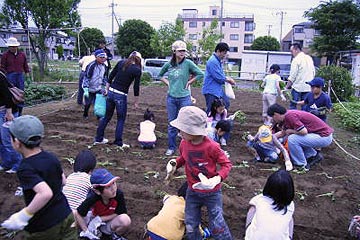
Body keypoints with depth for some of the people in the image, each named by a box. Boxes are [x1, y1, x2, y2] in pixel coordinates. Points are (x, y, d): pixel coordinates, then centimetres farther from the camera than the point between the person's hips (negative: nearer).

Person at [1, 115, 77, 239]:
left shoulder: (25, 169, -23)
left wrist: (23, 215, -23)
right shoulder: (52, 158, -3)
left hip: (44, 228, -5)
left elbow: (46, 193, -36)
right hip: (66, 216, 5)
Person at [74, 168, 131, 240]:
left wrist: (99, 219, -22)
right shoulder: (92, 198, -28)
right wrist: (86, 232, -20)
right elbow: (78, 214, -22)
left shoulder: (119, 194, -28)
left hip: (109, 223, -1)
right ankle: (96, 232, 3)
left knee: (126, 220, -35)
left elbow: (119, 214, -18)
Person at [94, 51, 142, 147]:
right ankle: (118, 143, 15)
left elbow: (111, 76, 8)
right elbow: (136, 87, -5)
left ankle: (98, 139, 28)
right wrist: (136, 102, 5)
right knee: (121, 119, 11)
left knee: (107, 116, 18)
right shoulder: (137, 70, -6)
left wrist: (107, 89, 17)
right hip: (121, 96, -5)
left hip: (111, 92, 5)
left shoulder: (121, 62, 6)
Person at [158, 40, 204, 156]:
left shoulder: (188, 63, -6)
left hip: (184, 98, -3)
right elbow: (160, 75, 20)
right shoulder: (168, 64, 3)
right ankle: (171, 147, 23)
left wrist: (189, 82, -3)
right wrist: (168, 83, 6)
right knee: (171, 124, 10)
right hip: (171, 98, 3)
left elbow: (200, 74, -2)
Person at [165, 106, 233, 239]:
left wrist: (217, 179, -32)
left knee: (216, 226, 5)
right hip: (192, 192, 5)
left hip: (212, 192, -4)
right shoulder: (184, 144, -10)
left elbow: (227, 164, -16)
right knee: (190, 227, 14)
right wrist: (174, 163, -8)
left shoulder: (211, 147, -26)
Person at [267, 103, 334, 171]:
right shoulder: (287, 116, 9)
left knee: (292, 139, -20)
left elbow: (304, 131, -26)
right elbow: (282, 133, 25)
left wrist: (290, 131, -10)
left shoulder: (290, 115, -21)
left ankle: (302, 165, -3)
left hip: (324, 137, -10)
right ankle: (314, 155, 25)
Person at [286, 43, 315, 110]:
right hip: (308, 87, 7)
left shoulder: (296, 59, -9)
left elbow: (292, 76, -12)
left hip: (298, 87, -7)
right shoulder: (309, 58, 13)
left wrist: (287, 86, -5)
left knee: (293, 106, -2)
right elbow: (313, 73, 17)